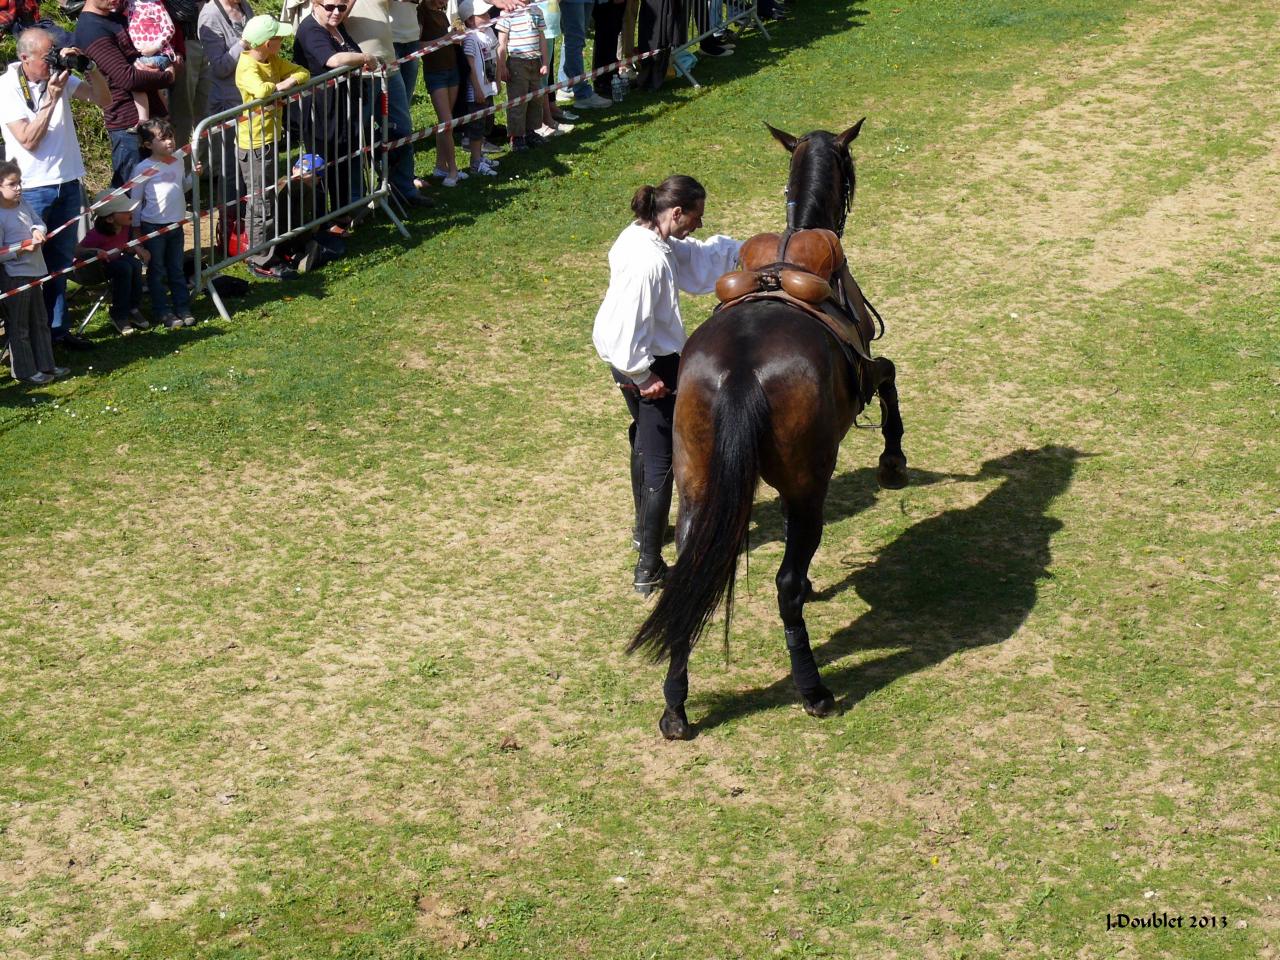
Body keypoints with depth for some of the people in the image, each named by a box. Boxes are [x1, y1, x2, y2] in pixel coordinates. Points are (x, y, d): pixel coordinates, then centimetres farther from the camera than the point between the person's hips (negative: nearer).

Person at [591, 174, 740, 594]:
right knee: (660, 463, -1)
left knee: (645, 442, 28)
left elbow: (697, 259, 16)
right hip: (650, 365, -10)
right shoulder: (649, 260, -29)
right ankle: (649, 568, 3)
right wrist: (644, 376, -20)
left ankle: (645, 528, 49)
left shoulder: (645, 237, 1)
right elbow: (631, 327, -29)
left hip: (630, 361, 10)